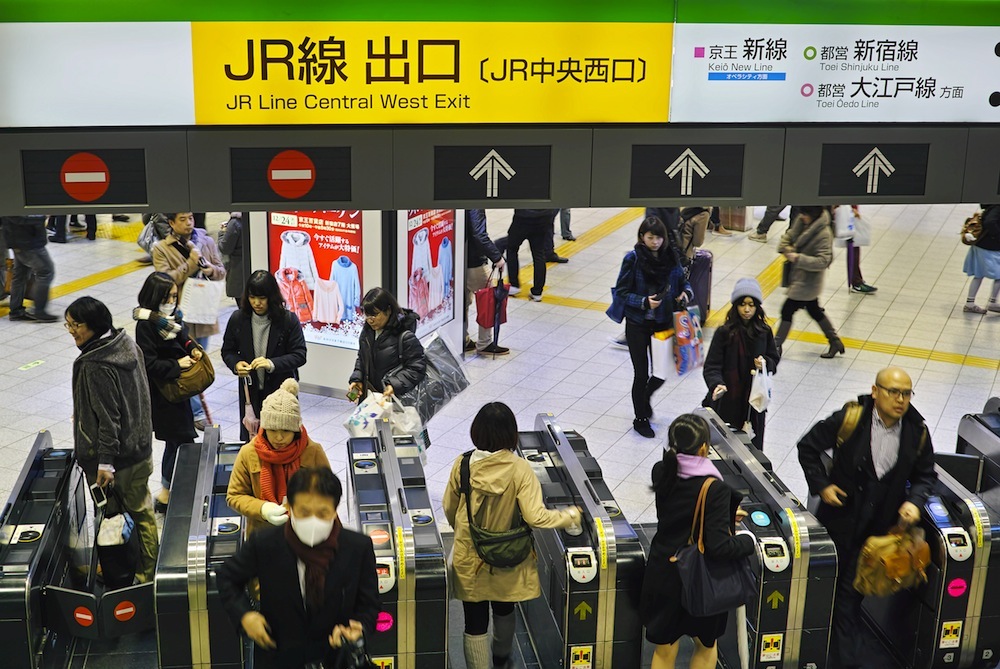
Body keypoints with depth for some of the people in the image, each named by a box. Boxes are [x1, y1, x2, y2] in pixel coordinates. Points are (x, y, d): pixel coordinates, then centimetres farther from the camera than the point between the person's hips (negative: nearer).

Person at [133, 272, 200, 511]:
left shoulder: (172, 317, 5)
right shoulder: (145, 325, -18)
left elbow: (184, 338, 21)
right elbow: (149, 363, -22)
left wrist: (192, 349, 1)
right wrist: (177, 365, -20)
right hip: (161, 391, -9)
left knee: (175, 441, 16)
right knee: (182, 440, -8)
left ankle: (167, 490, 29)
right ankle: (166, 493, 3)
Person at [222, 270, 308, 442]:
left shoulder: (288, 320, -11)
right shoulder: (238, 319, -3)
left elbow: (299, 355, -10)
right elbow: (227, 351, 9)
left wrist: (272, 364, -26)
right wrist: (236, 364, -14)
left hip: (281, 391, -2)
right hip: (250, 392, 3)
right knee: (248, 439, 8)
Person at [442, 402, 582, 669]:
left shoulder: (463, 464, -13)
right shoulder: (520, 470, -20)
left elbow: (449, 509, -1)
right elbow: (535, 517, -22)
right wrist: (571, 515, -6)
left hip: (469, 559, -1)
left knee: (475, 624, 8)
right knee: (504, 610, 27)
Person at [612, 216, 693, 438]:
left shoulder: (670, 257, -2)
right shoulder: (633, 259, -13)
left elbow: (683, 282, 9)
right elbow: (621, 292, -11)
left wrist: (686, 293, -13)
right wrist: (644, 302, -24)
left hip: (664, 323, 4)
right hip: (638, 325, -4)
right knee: (642, 374, 6)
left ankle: (645, 397, 42)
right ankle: (641, 419, 25)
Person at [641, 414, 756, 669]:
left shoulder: (661, 473, -8)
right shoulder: (715, 490, -25)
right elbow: (718, 547, -27)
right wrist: (748, 540, -9)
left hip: (662, 576, 4)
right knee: (706, 644, 24)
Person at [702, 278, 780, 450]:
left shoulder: (764, 332, 2)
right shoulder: (724, 333, -9)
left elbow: (775, 360, 13)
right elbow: (711, 366, -11)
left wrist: (765, 363, -10)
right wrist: (717, 384, -31)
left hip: (754, 400, 3)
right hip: (727, 402, -3)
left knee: (753, 447, 7)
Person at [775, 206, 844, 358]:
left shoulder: (824, 234, -25)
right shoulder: (801, 221, -3)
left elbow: (823, 261, -26)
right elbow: (789, 236, 11)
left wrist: (798, 258, -30)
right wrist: (786, 248, -10)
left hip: (808, 281, -9)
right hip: (799, 276, 9)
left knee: (787, 310, -3)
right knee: (814, 311, 21)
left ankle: (775, 346, 10)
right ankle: (835, 342, 36)